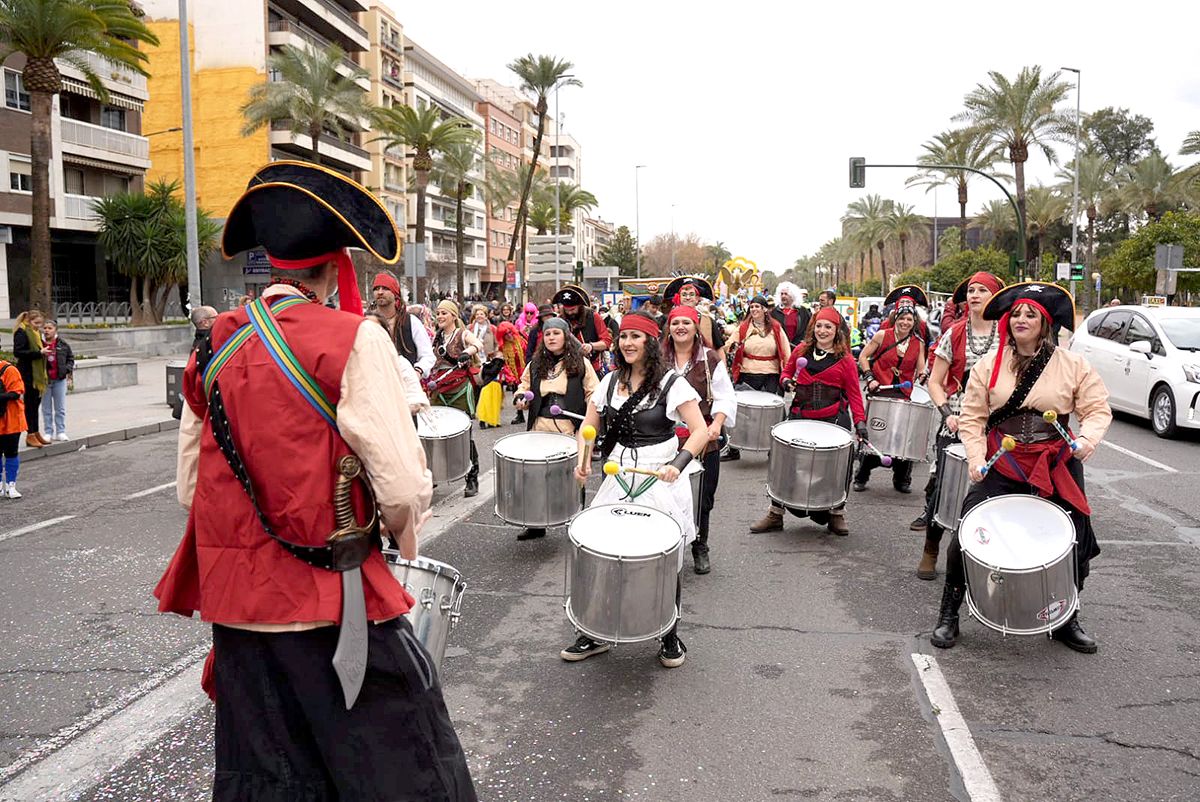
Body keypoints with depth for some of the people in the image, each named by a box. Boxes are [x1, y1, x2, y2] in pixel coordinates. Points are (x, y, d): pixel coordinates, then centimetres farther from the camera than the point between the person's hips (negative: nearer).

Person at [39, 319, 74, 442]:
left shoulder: (63, 344, 0)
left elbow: (70, 358, 10)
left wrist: (68, 369, -1)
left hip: (60, 379, 1)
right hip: (44, 380, -1)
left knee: (60, 408, 7)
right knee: (46, 409, 7)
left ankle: (60, 432, 15)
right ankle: (48, 432, 15)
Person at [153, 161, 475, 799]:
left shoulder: (215, 348, 4)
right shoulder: (353, 339, -14)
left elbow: (190, 486, 11)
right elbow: (403, 485, -18)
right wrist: (403, 537, 2)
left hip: (235, 601, 7)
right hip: (331, 602, -6)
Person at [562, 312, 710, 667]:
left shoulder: (671, 383, -7)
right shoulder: (611, 381, 8)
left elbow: (701, 431, -12)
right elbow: (588, 426, 12)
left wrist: (679, 462, -27)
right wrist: (583, 459, -6)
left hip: (661, 480, -4)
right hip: (618, 477, 4)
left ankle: (670, 637, 26)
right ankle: (596, 634, 20)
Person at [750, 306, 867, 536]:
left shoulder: (845, 359, -1)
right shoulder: (801, 351, 6)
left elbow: (854, 393, -1)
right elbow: (787, 372, 20)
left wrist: (860, 421, -10)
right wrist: (787, 381, -4)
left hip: (833, 421, -2)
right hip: (800, 417, 2)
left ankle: (837, 515, 23)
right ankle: (775, 514, 12)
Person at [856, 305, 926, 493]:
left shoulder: (918, 344, 7)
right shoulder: (882, 335, -1)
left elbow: (921, 370, 6)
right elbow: (863, 357, 3)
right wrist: (870, 378, -7)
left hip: (903, 394, 2)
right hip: (880, 392, -2)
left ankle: (902, 480, 16)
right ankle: (861, 477, 11)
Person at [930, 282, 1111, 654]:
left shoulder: (1074, 365, 0)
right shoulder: (989, 365, 0)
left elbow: (1098, 409, -1)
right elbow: (972, 417, 0)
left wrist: (1088, 437, -22)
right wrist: (976, 457, -12)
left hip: (1057, 467, 1)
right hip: (1000, 467, -1)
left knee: (1073, 543, 9)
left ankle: (1066, 620, 34)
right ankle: (949, 614, 10)